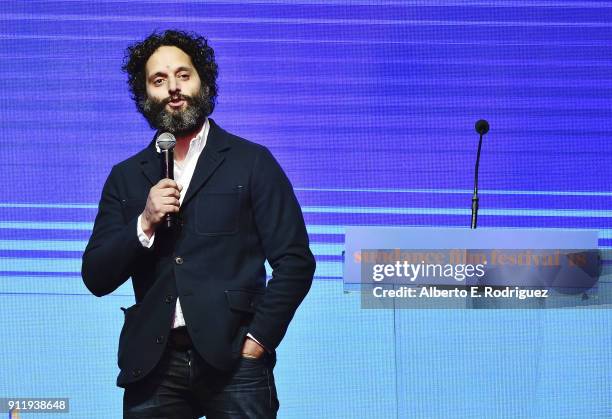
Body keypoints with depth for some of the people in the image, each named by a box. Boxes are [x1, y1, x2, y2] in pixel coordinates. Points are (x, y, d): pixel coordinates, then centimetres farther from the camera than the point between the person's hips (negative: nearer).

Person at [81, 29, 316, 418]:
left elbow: (295, 261, 0)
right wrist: (144, 224, -7)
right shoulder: (127, 178, 12)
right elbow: (96, 279, 7)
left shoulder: (252, 162, 4)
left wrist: (257, 339, -7)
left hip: (233, 361, -2)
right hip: (152, 365, 2)